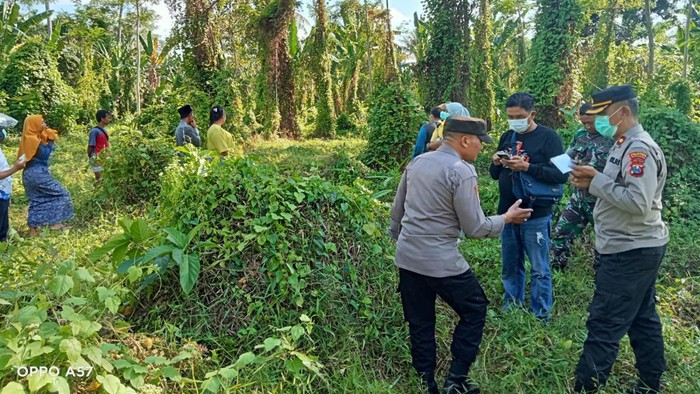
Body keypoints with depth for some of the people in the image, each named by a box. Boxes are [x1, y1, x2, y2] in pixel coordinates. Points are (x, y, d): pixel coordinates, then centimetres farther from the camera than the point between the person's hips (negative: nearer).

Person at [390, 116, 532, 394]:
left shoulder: (416, 162, 7)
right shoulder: (462, 172, -15)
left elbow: (397, 210, 15)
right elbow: (475, 229, -12)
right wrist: (507, 218, 4)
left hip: (407, 258, 7)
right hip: (441, 262, -7)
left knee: (420, 323, 16)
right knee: (474, 311, 14)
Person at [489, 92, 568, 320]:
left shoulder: (548, 137, -7)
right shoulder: (507, 137, 10)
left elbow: (561, 175, -16)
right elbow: (495, 175, 15)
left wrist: (528, 167, -27)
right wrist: (497, 163, -8)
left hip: (536, 216, -5)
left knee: (539, 270, 5)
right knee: (510, 266, 15)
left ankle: (541, 315, 18)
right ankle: (511, 307, 30)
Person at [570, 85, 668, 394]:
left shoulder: (639, 149, -18)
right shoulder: (626, 146, 13)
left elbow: (638, 203, -27)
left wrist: (597, 179, -21)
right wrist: (592, 184, -1)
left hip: (631, 252, -10)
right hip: (638, 248, 10)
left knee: (604, 324, -5)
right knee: (642, 319, 17)